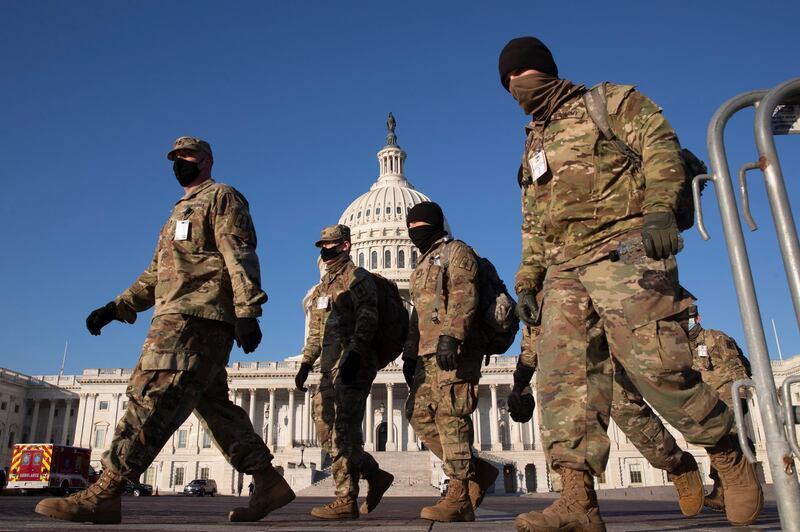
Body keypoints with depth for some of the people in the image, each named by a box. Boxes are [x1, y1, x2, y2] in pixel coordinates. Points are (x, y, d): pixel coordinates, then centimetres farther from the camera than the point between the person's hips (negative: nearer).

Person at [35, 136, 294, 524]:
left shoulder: (221, 196, 5)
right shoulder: (180, 212, 33)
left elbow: (240, 256, -10)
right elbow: (155, 274, 30)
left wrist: (247, 312, -21)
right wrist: (117, 307, 19)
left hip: (197, 315, -10)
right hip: (178, 316, 10)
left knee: (153, 394, -15)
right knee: (213, 404, 5)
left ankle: (104, 494, -15)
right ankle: (268, 484, 6)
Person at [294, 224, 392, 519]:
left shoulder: (357, 277, -2)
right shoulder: (323, 286, 24)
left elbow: (367, 319, -15)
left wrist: (353, 355, -26)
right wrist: (305, 364, 20)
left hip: (353, 365, -9)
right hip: (331, 368, 9)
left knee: (343, 431, -10)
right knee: (326, 431, 6)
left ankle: (346, 501, -3)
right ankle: (375, 475, 18)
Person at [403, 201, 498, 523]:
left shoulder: (455, 251, 2)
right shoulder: (423, 265, 29)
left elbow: (464, 296, -14)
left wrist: (450, 335, -27)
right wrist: (410, 354, 22)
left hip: (455, 349, -9)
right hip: (428, 354, 9)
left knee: (450, 417, -13)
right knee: (419, 414, 5)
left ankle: (460, 498, -8)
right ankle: (478, 472, 13)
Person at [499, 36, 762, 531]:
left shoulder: (610, 102, 11)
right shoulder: (534, 144, 28)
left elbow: (660, 147, -4)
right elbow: (533, 226, 26)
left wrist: (660, 209, -21)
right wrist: (527, 281, 16)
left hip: (623, 251, -6)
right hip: (564, 268, 6)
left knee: (656, 366, -13)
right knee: (563, 375, -9)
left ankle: (730, 457, 12)